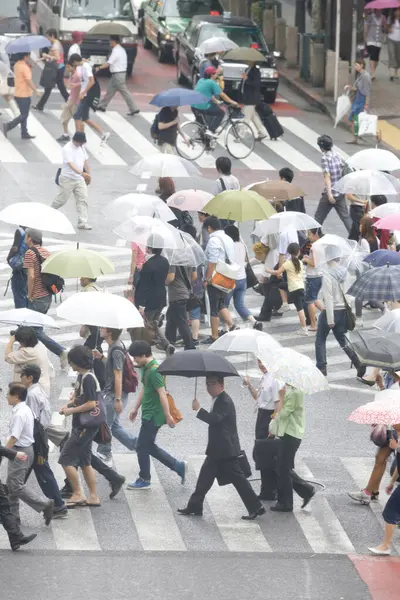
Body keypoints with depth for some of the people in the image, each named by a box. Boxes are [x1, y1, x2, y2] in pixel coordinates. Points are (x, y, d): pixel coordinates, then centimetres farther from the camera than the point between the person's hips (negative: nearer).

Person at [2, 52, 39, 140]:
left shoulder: (17, 65, 7)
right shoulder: (24, 67, -20)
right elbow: (29, 81, -23)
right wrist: (36, 91, -17)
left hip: (18, 94, 9)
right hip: (24, 95, -9)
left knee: (24, 114, 15)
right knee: (24, 115, -1)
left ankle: (24, 133, 18)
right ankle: (8, 126, -10)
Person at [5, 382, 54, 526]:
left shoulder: (19, 414, -21)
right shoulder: (25, 410, 10)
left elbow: (14, 437, -25)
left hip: (20, 451, -10)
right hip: (26, 448, 10)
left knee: (16, 485, -7)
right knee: (11, 484, 16)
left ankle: (45, 505, -8)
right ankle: (13, 515, 21)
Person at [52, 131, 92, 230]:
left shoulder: (81, 147, 4)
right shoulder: (67, 149, -20)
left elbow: (85, 161, 16)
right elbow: (71, 164, -32)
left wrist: (88, 175, 16)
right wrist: (82, 173, -45)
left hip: (80, 180, 6)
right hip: (67, 179, -6)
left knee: (83, 199, -4)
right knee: (61, 200, 5)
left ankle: (82, 222, -4)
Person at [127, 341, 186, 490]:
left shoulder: (154, 371, -22)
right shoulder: (146, 368, 9)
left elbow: (162, 394, -24)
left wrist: (168, 415, -24)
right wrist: (136, 409, 25)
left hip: (153, 416, -10)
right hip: (148, 414, 10)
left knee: (142, 447, 0)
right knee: (149, 447, 15)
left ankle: (144, 480, 13)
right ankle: (178, 466, 20)